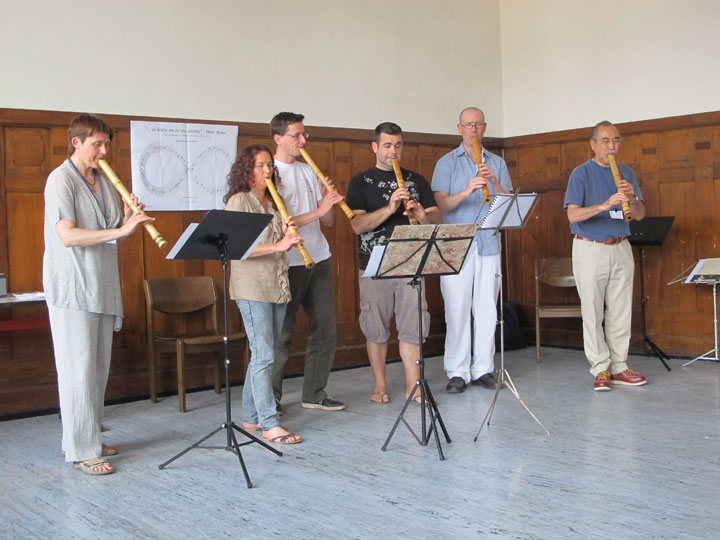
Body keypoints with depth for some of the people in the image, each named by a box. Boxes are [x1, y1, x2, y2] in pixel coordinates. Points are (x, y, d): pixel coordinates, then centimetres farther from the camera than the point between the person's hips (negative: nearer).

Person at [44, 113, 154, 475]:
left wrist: (129, 220, -5)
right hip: (72, 286, -7)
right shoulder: (61, 180, -8)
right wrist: (119, 231, -26)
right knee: (79, 368, -5)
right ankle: (82, 451, 2)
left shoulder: (104, 181, 13)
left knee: (99, 367, 11)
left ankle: (88, 439, 22)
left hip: (103, 284, 7)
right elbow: (67, 235, -19)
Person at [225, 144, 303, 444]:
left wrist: (289, 238, -1)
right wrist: (277, 245, -23)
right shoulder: (238, 201, -7)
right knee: (264, 355, -9)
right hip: (252, 288, -8)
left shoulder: (272, 202, 17)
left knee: (262, 354, 11)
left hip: (278, 286, 8)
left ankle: (250, 417, 21)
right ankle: (269, 425, -7)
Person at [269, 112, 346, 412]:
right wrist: (318, 210, -20)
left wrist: (329, 197, -7)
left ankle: (315, 393, 19)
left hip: (319, 259, 7)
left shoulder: (308, 171, 14)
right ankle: (270, 397, 11)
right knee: (281, 333, -1)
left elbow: (329, 221, 12)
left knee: (325, 329, 7)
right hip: (289, 263, -7)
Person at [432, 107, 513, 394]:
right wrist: (466, 191, -23)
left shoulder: (497, 163, 14)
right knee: (457, 310, -4)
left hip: (489, 244, 2)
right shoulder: (446, 163, 6)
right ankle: (457, 372, 3)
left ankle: (483, 369, 11)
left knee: (487, 310, 2)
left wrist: (494, 182, -13)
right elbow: (442, 204, -5)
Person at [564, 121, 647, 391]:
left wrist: (632, 199, -13)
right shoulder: (581, 173, -4)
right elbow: (573, 215, -16)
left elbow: (640, 215, 8)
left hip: (621, 248, 4)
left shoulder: (627, 173, 11)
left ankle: (619, 366, 14)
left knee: (621, 312, 6)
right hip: (590, 249, -4)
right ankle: (601, 369, 6)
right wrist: (604, 205, -30)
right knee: (593, 312, -2)